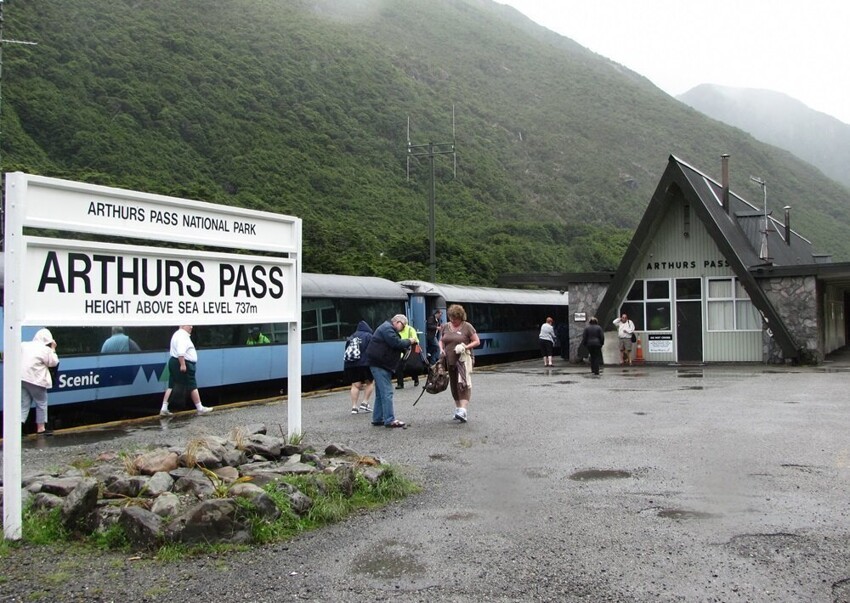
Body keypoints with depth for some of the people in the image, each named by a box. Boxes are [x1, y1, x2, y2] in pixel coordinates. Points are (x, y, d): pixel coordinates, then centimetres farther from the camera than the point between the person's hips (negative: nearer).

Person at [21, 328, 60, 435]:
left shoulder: (24, 345, 11)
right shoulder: (46, 350, -7)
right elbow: (54, 363, 2)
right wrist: (53, 349, 9)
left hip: (22, 378, 6)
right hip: (35, 380, -6)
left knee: (24, 404, 12)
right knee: (41, 403, 8)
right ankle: (41, 428, 12)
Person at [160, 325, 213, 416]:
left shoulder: (178, 334, 18)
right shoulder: (182, 336, -16)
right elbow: (180, 352, -27)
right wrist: (183, 365, -29)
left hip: (174, 362, 10)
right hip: (184, 364, -10)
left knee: (172, 386, 8)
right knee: (192, 386, -1)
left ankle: (164, 409, 5)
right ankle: (200, 408, 7)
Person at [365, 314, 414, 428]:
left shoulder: (388, 328, 22)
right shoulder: (387, 328, -12)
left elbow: (394, 346, 19)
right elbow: (396, 343, -22)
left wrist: (406, 346, 4)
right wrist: (408, 342, -8)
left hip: (380, 364, 11)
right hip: (379, 364, -11)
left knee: (381, 393, 14)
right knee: (387, 392, -12)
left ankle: (377, 418, 19)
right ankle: (390, 420, -12)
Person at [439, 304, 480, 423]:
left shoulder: (467, 327, -4)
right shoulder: (445, 327, 10)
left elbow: (477, 342, -2)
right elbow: (441, 341, 21)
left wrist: (465, 347, -17)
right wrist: (441, 349, 1)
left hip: (463, 359, -5)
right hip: (450, 361, 5)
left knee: (462, 384, -16)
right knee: (454, 386, 12)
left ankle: (463, 411, -22)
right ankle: (458, 408, 25)